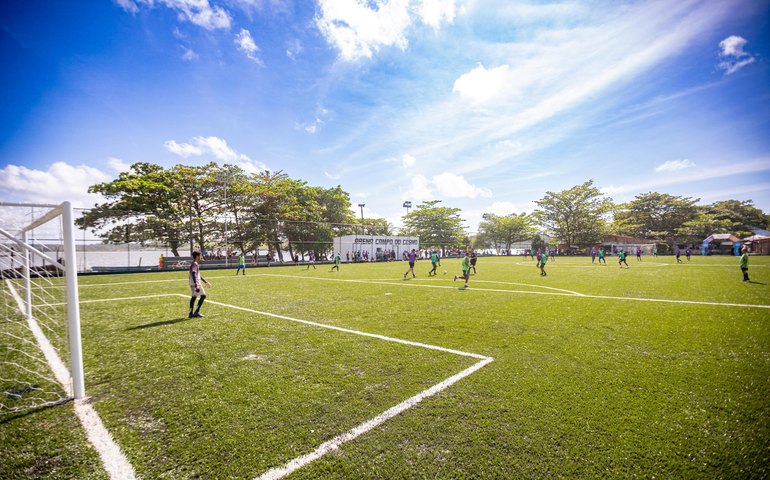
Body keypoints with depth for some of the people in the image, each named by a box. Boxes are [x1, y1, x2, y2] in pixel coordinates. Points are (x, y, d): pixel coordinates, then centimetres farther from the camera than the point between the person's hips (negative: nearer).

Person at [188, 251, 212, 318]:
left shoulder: (195, 264, 18)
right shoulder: (195, 264, -13)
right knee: (203, 295, -7)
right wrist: (196, 285, -29)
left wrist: (205, 281, 29)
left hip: (193, 284, 10)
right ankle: (196, 311, -7)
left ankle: (191, 313, 13)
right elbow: (193, 274, -22)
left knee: (193, 297, 11)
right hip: (196, 283, -10)